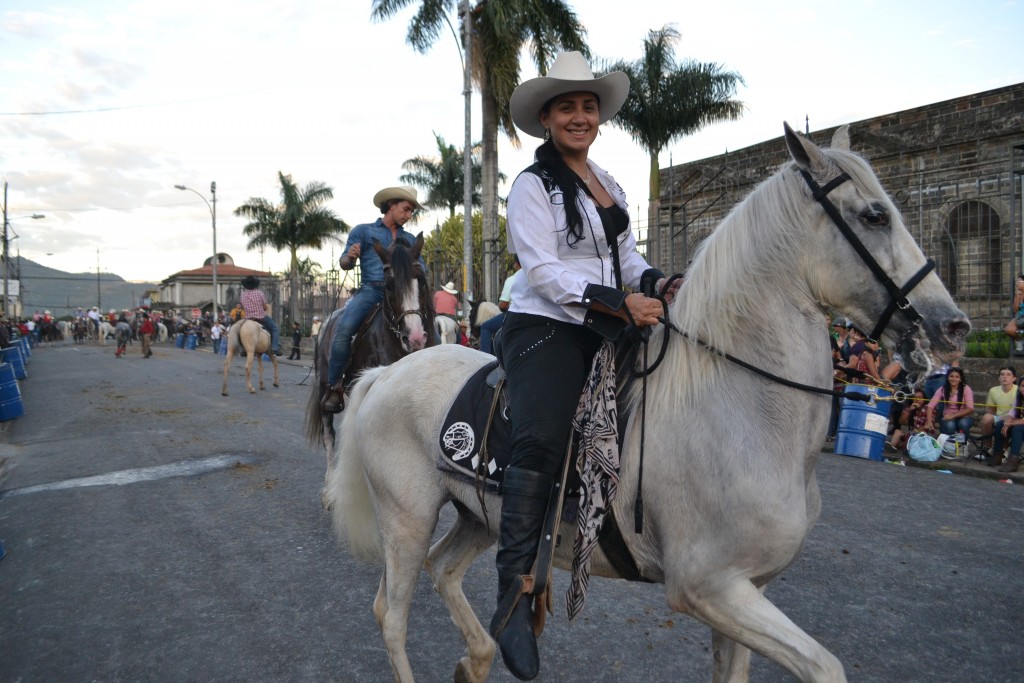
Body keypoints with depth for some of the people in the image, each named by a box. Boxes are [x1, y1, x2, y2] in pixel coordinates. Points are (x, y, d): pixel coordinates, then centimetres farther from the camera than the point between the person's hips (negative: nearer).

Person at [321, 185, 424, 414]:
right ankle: (334, 387, -17)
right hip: (371, 290, -3)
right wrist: (350, 258, -16)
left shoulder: (410, 240, 24)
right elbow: (344, 264, 8)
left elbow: (422, 269, 18)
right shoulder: (363, 231, 15)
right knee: (344, 328, -29)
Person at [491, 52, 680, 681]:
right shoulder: (533, 185, -2)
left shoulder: (612, 187, 20)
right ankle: (515, 594, -21)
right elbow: (543, 271, -13)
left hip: (604, 331, 8)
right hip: (544, 328, -8)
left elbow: (629, 257, 22)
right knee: (541, 441, -26)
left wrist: (657, 282, -1)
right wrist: (621, 303, -22)